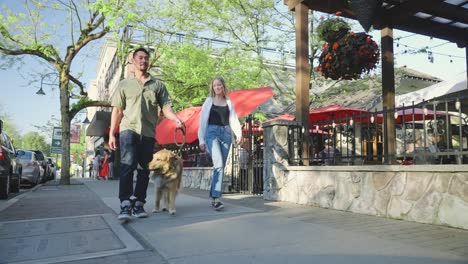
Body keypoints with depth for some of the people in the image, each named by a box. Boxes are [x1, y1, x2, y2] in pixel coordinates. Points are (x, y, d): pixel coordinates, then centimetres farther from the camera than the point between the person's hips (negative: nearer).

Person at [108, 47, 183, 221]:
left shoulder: (158, 85, 13)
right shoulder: (124, 84, 13)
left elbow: (166, 107, 4)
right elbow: (117, 110, 10)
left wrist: (177, 120, -16)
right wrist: (111, 134, 3)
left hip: (148, 133, 2)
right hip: (129, 129, -1)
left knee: (143, 170, 5)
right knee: (127, 166, -16)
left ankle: (138, 205, 14)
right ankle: (125, 205, -15)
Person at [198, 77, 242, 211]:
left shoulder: (229, 102, 16)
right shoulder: (209, 101, 9)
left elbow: (234, 119, 9)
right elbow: (203, 121, 8)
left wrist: (239, 133, -8)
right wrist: (201, 140, 2)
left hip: (226, 133, 3)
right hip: (212, 132, -3)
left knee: (221, 166, 3)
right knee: (218, 165, -20)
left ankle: (213, 197, 14)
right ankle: (216, 198, -20)